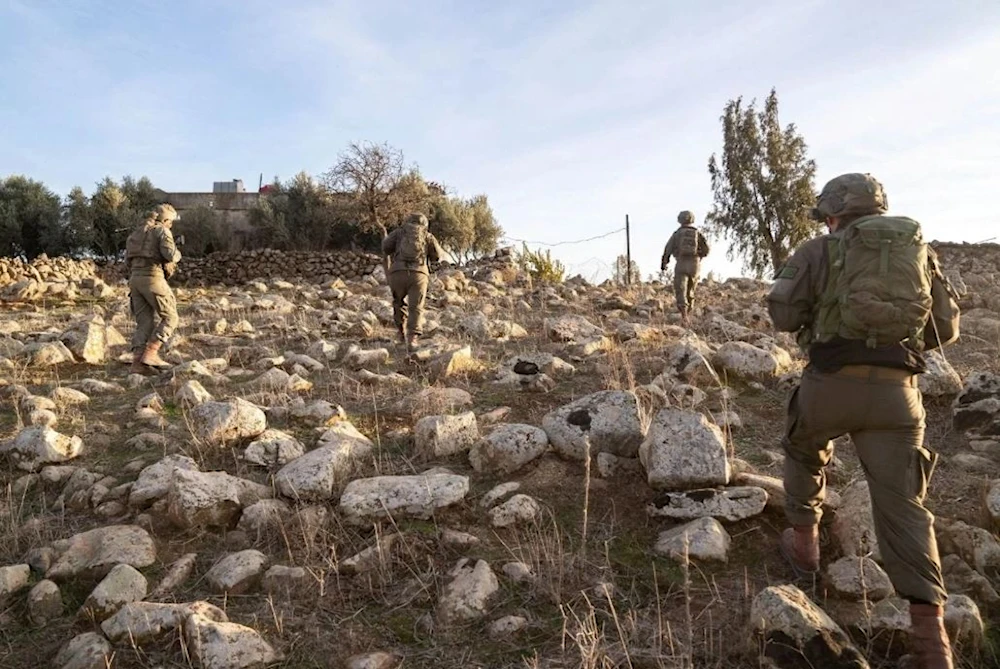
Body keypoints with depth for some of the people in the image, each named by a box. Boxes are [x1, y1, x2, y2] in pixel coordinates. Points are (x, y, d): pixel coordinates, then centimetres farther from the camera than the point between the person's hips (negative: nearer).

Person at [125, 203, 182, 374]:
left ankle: (137, 363, -6)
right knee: (170, 317, 2)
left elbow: (128, 261, 24)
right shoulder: (162, 231, 0)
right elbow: (170, 254, -16)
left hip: (135, 280, 7)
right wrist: (177, 255, 8)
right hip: (153, 279, -7)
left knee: (144, 323, 6)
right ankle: (150, 354, -11)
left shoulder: (136, 233, 24)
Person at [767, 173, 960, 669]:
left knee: (805, 454, 28)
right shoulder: (919, 249, 18)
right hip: (895, 391, 3)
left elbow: (782, 314, 1)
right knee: (902, 505, 4)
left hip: (832, 382, -2)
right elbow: (945, 329, 21)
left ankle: (804, 543, 35)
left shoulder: (821, 251, 7)